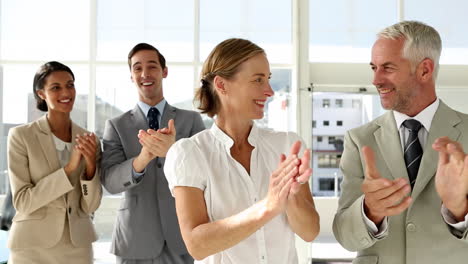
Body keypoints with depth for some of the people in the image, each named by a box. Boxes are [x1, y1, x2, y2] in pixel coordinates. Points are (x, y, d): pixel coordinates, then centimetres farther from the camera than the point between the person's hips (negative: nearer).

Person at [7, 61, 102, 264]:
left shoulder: (88, 140, 1)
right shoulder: (21, 136, -7)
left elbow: (90, 206, -1)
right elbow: (22, 201, -12)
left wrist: (90, 166, -18)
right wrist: (69, 168, -20)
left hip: (78, 244, 3)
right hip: (33, 246, -2)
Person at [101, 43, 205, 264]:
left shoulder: (191, 120, 2)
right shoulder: (116, 126, 1)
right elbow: (110, 181, -11)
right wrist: (141, 159, -31)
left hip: (184, 237, 0)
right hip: (136, 240, 0)